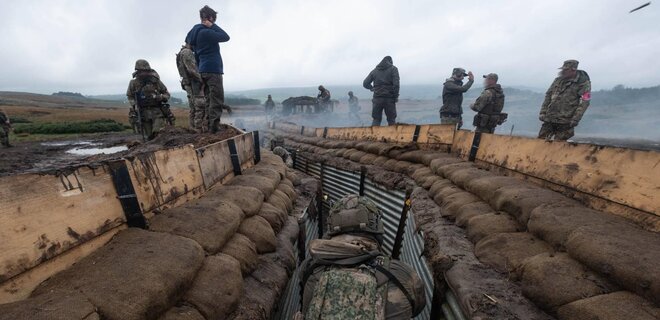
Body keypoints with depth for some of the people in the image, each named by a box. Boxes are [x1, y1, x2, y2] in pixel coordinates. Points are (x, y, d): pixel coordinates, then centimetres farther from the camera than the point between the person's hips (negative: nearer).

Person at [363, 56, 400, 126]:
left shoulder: (374, 70, 12)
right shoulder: (393, 69, 3)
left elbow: (365, 83, 8)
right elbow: (396, 84, -10)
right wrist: (395, 97, -1)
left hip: (377, 99, 2)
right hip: (389, 99, -2)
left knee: (376, 120, 7)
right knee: (391, 120, 7)